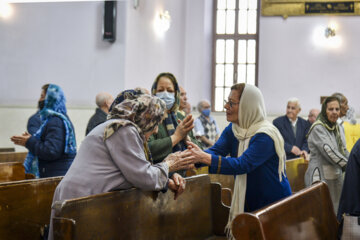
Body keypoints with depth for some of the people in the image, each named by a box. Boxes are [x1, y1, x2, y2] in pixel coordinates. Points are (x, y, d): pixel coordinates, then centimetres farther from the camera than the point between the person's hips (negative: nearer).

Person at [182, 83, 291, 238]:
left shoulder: (265, 135, -22)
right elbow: (215, 151, -11)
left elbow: (242, 165, -33)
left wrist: (205, 158, -43)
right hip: (246, 202, 6)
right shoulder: (232, 129, 1)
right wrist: (192, 156, -32)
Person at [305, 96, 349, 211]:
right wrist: (348, 166, -20)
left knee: (335, 208, 11)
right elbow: (329, 151, -21)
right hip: (321, 176, -8)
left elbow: (342, 149, 22)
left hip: (336, 175, 9)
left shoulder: (335, 127, 14)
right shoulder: (318, 128, -13)